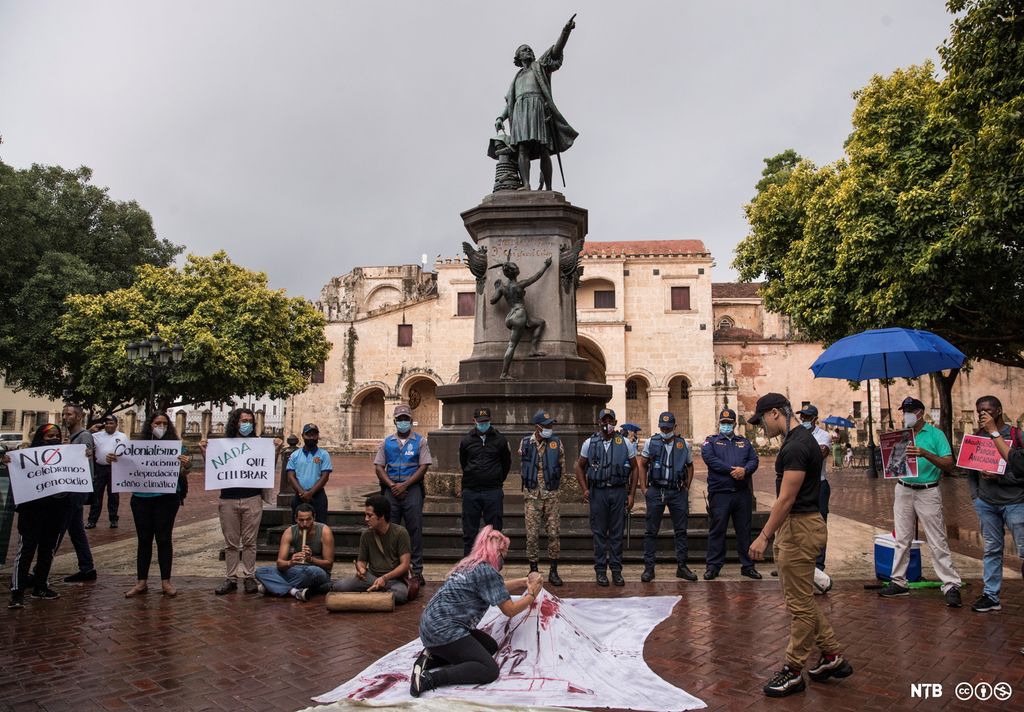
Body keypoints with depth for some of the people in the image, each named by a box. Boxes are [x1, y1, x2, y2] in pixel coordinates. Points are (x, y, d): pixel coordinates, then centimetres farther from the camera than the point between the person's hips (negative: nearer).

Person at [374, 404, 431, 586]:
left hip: (412, 489, -2)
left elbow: (424, 467, -3)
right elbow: (378, 467, 8)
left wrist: (404, 485, -10)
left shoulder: (420, 441, 5)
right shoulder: (387, 442, 12)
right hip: (391, 489, 2)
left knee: (415, 529, -1)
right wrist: (392, 485, -7)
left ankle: (417, 570, 5)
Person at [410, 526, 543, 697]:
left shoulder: (470, 564, 16)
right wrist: (531, 595, 9)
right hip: (443, 631, -10)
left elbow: (496, 588, 37)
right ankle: (429, 678, -20)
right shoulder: (487, 571, -12)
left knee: (490, 646, 16)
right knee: (490, 670, -11)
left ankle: (432, 656, 6)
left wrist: (523, 581, 39)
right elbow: (510, 610, -7)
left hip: (431, 626, 10)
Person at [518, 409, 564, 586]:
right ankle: (533, 570, 13)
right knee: (532, 534, 2)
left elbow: (562, 466, 10)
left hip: (551, 495, 0)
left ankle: (553, 571, 12)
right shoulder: (525, 443, -2)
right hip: (532, 495, 0)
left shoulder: (556, 443, -2)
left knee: (553, 533, 2)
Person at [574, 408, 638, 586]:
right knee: (599, 533, 4)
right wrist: (585, 489, 0)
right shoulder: (590, 443, 2)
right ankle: (601, 570, 13)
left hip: (619, 491, 0)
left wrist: (631, 494, 3)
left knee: (617, 533, 6)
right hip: (598, 491, 0)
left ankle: (616, 570, 16)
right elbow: (580, 467, 11)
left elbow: (634, 469, 8)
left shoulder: (625, 443, 3)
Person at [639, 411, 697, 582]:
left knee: (681, 530, 7)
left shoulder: (683, 444, 5)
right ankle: (648, 567, 7)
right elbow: (642, 466, 6)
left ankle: (681, 566, 17)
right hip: (656, 491, -2)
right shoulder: (651, 442, 0)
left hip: (678, 492, 2)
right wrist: (643, 488, 0)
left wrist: (687, 488, 9)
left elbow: (690, 466, 16)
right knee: (651, 531, 1)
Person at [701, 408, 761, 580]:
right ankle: (713, 566, 8)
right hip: (719, 493, -3)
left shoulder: (744, 442, 17)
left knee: (744, 530, 9)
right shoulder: (711, 441, 7)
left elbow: (754, 459, 4)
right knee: (717, 530, 1)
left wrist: (745, 470, -18)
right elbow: (709, 458, -11)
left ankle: (747, 565, 18)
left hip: (743, 493, 3)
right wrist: (732, 469, -18)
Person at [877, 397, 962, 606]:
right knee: (902, 540, 10)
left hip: (928, 492, -4)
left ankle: (951, 586, 2)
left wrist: (926, 454, -25)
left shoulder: (935, 434, -4)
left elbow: (949, 465, -11)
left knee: (937, 542, -4)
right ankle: (898, 582, 17)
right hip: (904, 490, 5)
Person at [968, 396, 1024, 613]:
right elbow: (970, 468, 14)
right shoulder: (977, 436, 7)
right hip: (986, 503, 4)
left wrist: (999, 477, -22)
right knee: (991, 550, 9)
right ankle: (990, 596, 15)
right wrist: (975, 493, 6)